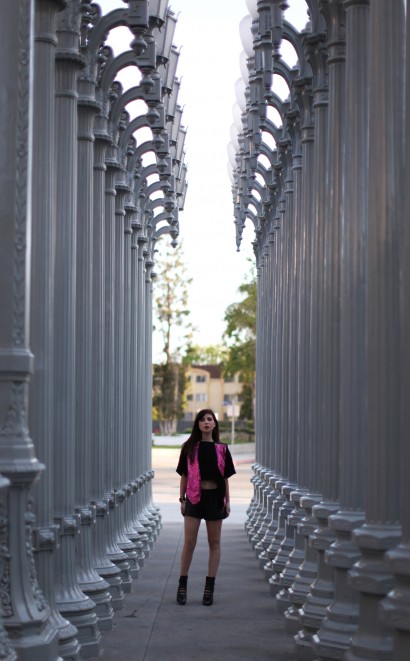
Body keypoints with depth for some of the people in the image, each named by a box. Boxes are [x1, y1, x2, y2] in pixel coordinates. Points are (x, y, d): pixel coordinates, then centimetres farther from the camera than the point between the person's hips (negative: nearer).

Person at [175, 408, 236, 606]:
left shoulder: (221, 449, 5)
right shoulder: (189, 447, 2)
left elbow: (225, 478, 8)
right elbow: (184, 475, 4)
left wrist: (227, 501, 3)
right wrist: (182, 499, -1)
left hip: (215, 497, 2)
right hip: (194, 496, -1)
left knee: (214, 543, 5)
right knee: (189, 542, -4)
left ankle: (210, 586, 11)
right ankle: (182, 585, 7)